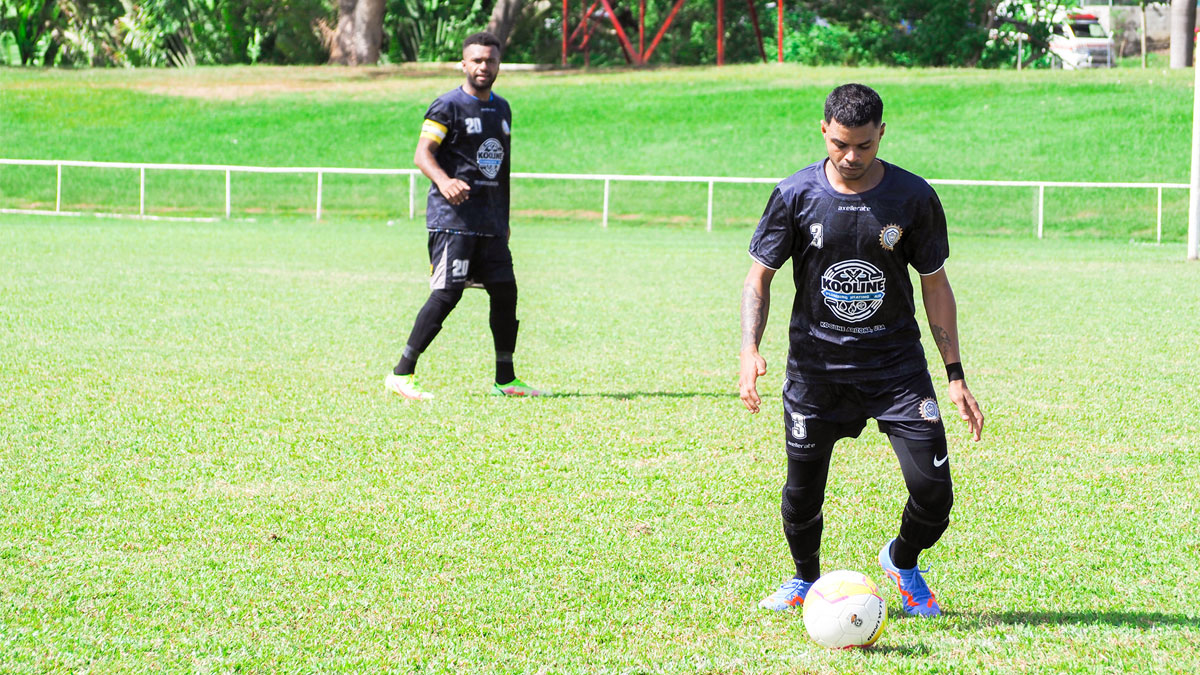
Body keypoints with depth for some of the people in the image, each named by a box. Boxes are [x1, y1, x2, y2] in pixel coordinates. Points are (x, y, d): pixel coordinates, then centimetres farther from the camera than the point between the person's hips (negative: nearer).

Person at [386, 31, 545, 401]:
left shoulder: (501, 109, 17)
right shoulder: (448, 106, -6)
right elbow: (423, 152, -15)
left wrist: (504, 218, 24)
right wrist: (443, 181, -35)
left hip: (490, 221, 7)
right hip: (453, 217, -7)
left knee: (505, 292, 6)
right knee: (447, 294, -14)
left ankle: (505, 379, 17)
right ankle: (401, 374, -10)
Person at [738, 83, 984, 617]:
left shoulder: (913, 198, -6)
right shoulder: (796, 195, -7)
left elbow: (935, 285, 3)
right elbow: (760, 275, 1)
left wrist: (956, 377, 0)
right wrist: (749, 351, -15)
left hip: (897, 363, 0)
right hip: (815, 365, 0)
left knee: (933, 493, -9)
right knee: (801, 496, 0)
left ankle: (902, 562, 24)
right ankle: (806, 579, 31)